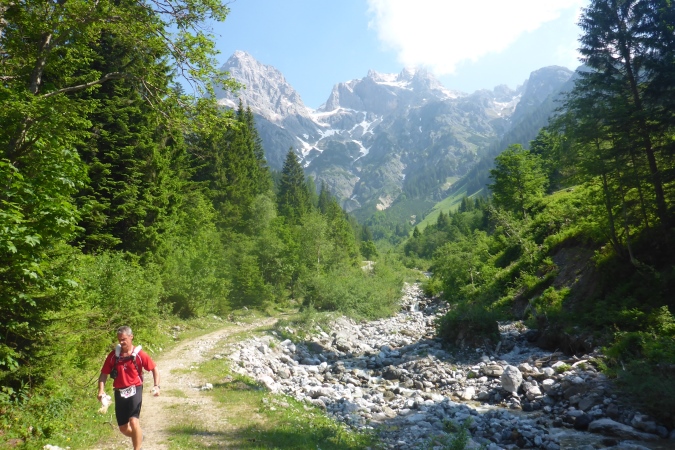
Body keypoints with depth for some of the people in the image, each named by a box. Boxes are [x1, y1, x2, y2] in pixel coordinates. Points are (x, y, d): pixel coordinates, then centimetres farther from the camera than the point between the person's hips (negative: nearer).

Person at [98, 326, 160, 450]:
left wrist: (156, 386, -12)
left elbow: (154, 369, 0)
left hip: (134, 390, -4)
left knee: (134, 421, -21)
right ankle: (138, 438, 44)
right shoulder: (113, 355, -1)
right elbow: (104, 374, 4)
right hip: (119, 393, 4)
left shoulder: (139, 354, -8)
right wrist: (101, 390, -12)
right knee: (123, 428, 13)